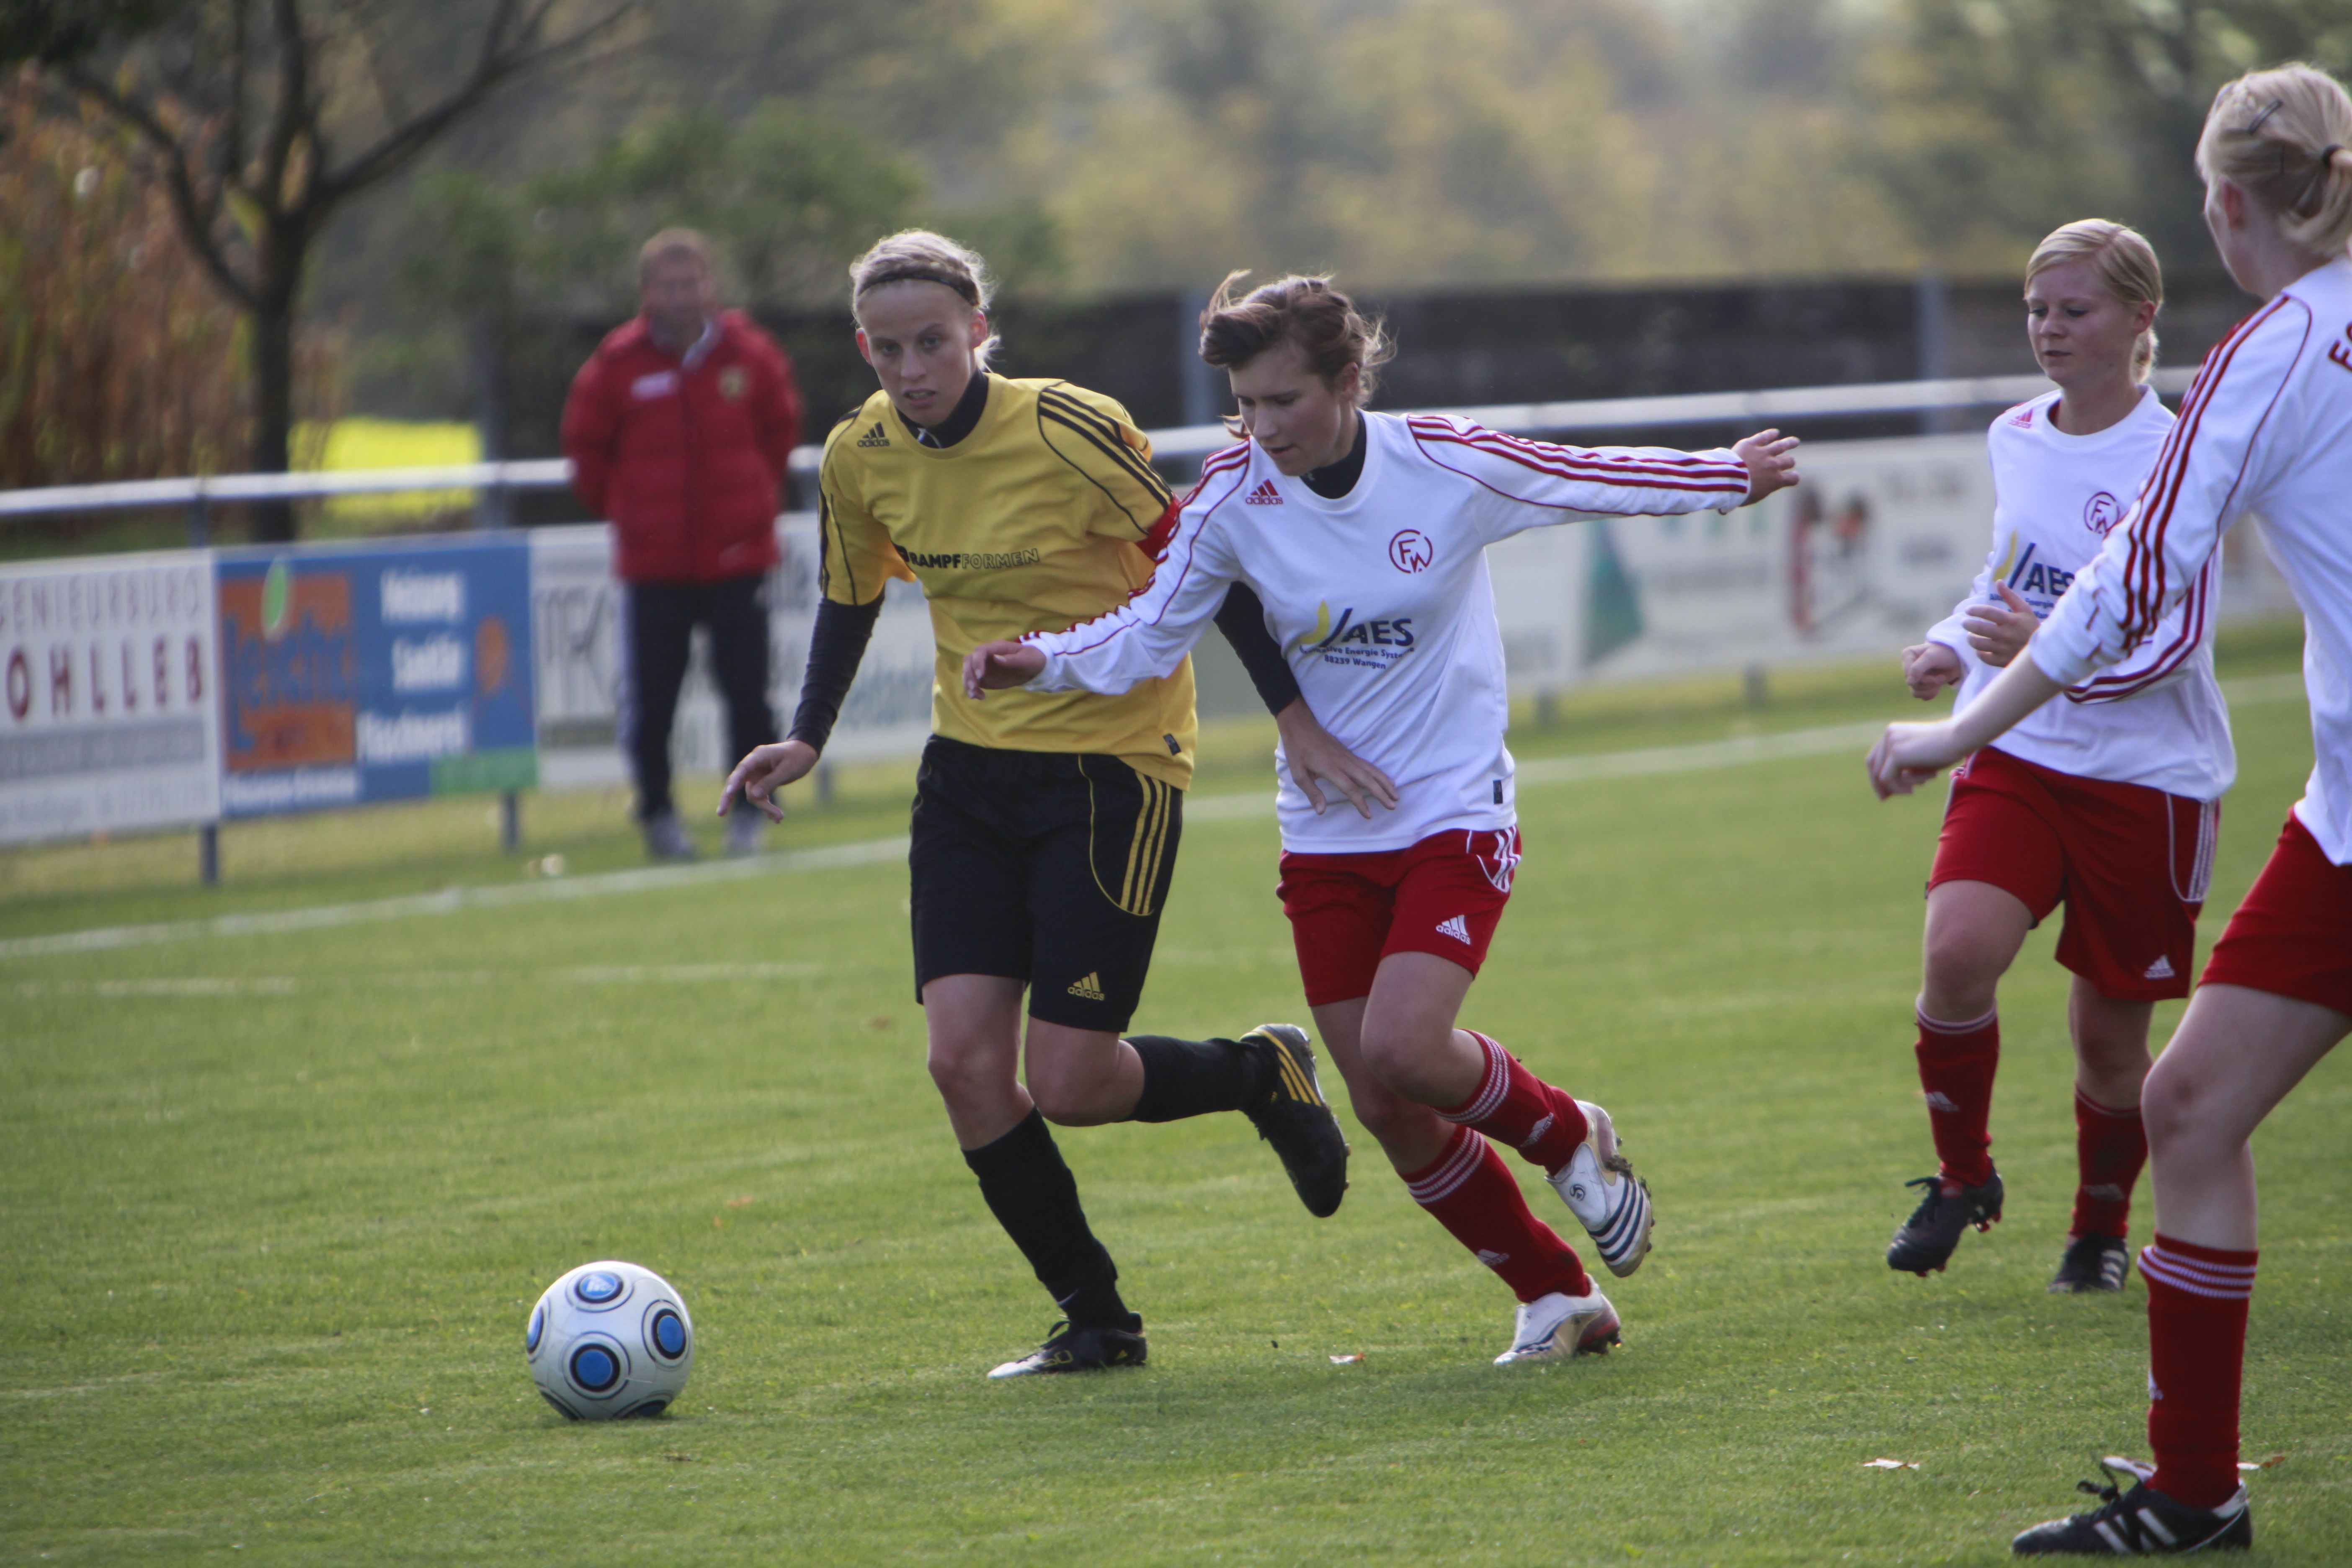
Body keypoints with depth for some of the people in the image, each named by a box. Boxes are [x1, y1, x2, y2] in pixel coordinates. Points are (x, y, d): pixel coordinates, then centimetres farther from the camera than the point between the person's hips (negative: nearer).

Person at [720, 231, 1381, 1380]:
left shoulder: (1070, 431, -19)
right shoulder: (861, 457, -2)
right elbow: (850, 599, 15)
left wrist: (1296, 720, -15)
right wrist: (806, 739, 1)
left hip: (1112, 766, -5)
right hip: (970, 770, 6)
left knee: (1066, 1086, -9)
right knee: (962, 1058, -8)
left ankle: (1263, 1074, 22)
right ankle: (1096, 1323, 8)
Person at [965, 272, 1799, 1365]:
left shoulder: (1449, 468, -13)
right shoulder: (1235, 495, -8)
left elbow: (1598, 479, 3)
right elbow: (1153, 631, -3)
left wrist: (1735, 478, 15)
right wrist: (1044, 660, -20)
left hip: (1454, 816, -4)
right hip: (1325, 836, 4)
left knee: (1403, 1049, -24)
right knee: (1388, 1111, 2)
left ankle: (1568, 1136, 8)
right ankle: (1556, 1297, 19)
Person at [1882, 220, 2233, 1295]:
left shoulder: (2172, 457, -12)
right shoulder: (2015, 440, 7)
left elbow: (2177, 640, -17)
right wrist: (1953, 647, 5)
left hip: (2147, 778, -4)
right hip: (2017, 755, 4)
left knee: (2110, 1035, 5)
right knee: (1958, 953, -22)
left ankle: (2101, 1228, 31)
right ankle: (1962, 1175, 1)